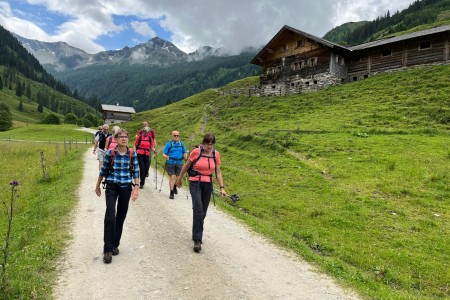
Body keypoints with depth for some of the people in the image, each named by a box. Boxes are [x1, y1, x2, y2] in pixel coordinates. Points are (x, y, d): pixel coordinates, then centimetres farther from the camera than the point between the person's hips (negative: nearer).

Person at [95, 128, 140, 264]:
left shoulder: (132, 154, -2)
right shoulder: (110, 153, -5)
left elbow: (136, 171, 0)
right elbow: (103, 170, 5)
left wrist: (136, 188, -7)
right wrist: (98, 186, 14)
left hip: (126, 188, 2)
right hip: (111, 187, -2)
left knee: (121, 217, 11)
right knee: (110, 217, -12)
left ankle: (115, 245, 28)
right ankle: (107, 250, -3)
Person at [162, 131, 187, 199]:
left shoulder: (181, 144, 11)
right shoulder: (169, 144, 1)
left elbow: (184, 152, 18)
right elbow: (164, 153, -2)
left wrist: (185, 155, -4)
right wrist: (165, 156, -24)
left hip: (179, 162, 3)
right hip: (170, 162, -3)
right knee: (172, 177, -8)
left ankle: (175, 187, 38)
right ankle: (171, 193, 1)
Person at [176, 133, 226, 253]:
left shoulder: (216, 154, 1)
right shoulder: (196, 151, -8)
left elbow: (218, 172, 4)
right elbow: (186, 165, 5)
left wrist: (222, 187, -3)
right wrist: (179, 178, 14)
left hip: (208, 184, 4)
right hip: (195, 183, -3)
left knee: (203, 212, 9)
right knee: (198, 209, -16)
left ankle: (197, 234, 29)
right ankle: (197, 240, -13)